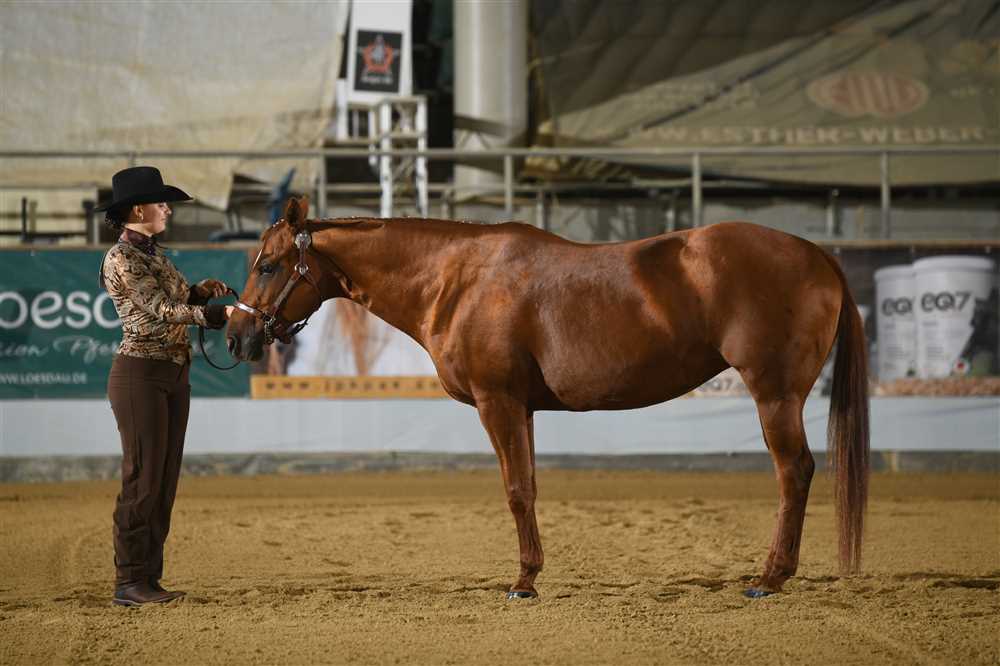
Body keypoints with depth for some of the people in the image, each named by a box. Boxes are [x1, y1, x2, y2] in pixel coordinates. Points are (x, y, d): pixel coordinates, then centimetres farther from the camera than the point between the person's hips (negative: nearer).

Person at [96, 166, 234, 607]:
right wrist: (222, 314, -29)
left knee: (165, 481, 9)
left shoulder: (153, 253, 13)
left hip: (174, 374, 9)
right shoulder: (122, 260, -14)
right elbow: (161, 310, -23)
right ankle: (129, 583, -1)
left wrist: (202, 290, 4)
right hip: (141, 373, -9)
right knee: (143, 479, -6)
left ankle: (149, 577, 13)